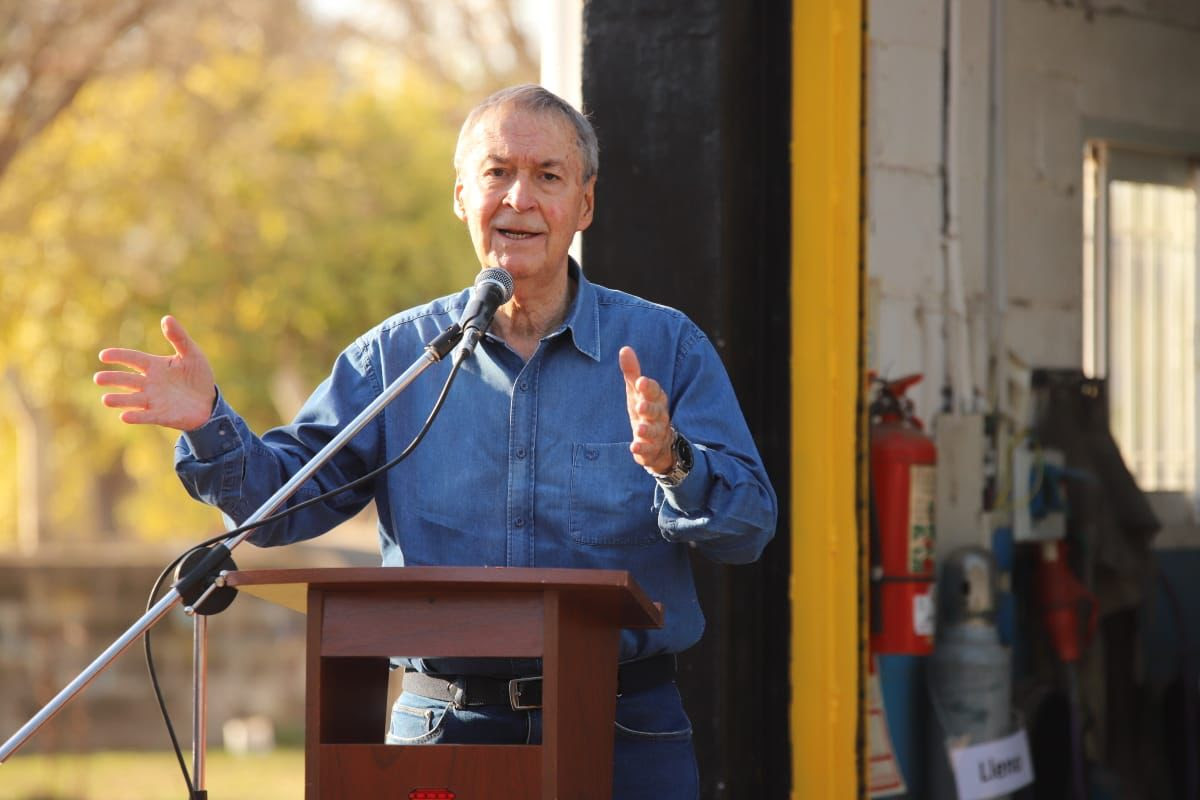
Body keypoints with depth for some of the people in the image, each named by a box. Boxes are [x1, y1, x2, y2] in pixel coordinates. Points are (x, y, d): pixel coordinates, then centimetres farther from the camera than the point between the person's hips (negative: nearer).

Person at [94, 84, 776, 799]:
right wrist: (210, 424, -14)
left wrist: (671, 463, -26)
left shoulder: (667, 346, 3)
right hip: (444, 731, 1)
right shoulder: (399, 355, 9)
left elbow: (749, 526, -6)